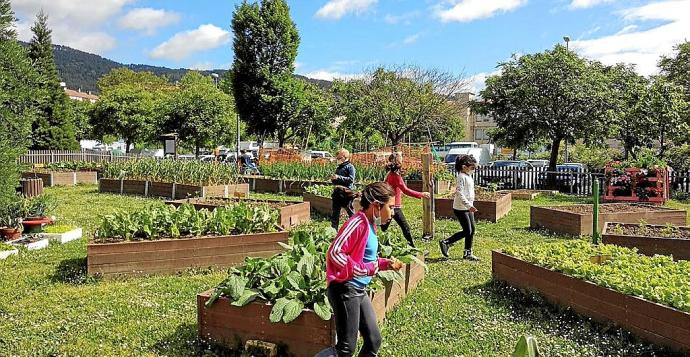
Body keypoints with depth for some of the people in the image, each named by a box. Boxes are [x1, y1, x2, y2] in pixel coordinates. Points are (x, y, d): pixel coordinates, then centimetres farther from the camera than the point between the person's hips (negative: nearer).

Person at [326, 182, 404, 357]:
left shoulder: (370, 225, 12)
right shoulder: (358, 222, -17)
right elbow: (335, 253, -24)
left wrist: (385, 264, 6)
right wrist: (366, 270, -22)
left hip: (360, 290, 10)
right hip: (345, 289, -10)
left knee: (374, 340, 15)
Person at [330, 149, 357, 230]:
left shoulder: (350, 167, -5)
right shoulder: (338, 168, 17)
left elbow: (351, 179, -18)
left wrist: (338, 177, -22)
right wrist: (333, 179, -1)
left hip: (347, 193, -8)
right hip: (337, 193, 8)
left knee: (351, 212, 2)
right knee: (335, 213, 9)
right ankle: (334, 229, 15)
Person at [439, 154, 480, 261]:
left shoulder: (469, 176, 13)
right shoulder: (462, 177, -17)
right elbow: (459, 193, -26)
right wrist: (469, 205, -30)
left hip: (468, 207, 10)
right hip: (461, 208, -10)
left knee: (472, 230, 10)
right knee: (467, 231, -6)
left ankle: (468, 253, 19)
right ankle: (445, 243, 6)